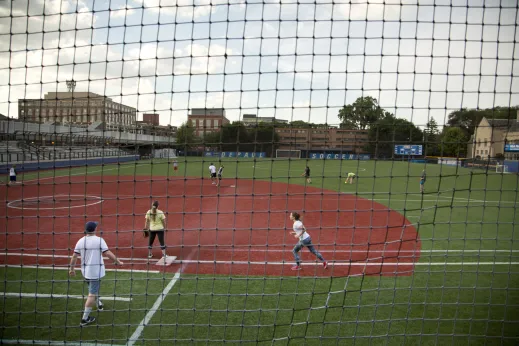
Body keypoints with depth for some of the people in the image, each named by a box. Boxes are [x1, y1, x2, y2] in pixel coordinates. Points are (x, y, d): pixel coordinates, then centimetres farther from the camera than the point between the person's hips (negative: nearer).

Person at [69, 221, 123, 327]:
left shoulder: (80, 241, 0)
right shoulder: (99, 240, -14)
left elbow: (74, 256, 2)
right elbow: (108, 253, -17)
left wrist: (72, 268, 14)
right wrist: (118, 262, -6)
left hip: (85, 270, 6)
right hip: (96, 270, -6)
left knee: (93, 289, 29)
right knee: (92, 294, 0)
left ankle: (99, 304, 48)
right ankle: (85, 319, 2)